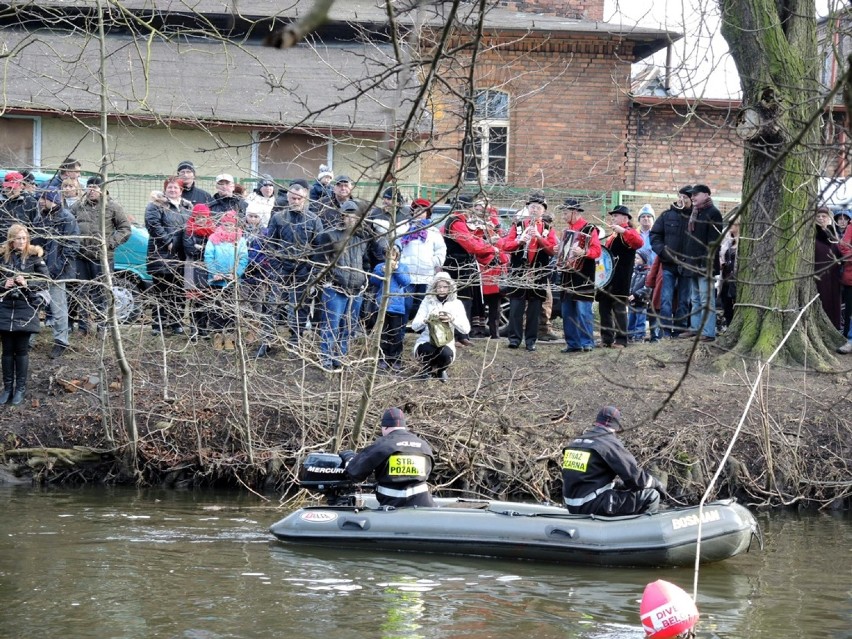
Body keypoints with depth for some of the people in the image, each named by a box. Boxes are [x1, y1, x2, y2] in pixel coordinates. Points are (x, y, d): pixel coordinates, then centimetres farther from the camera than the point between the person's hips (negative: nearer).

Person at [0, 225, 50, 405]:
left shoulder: (34, 257, -3)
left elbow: (45, 281, -5)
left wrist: (27, 283, -19)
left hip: (26, 307, -2)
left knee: (21, 350, 2)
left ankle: (20, 388, 10)